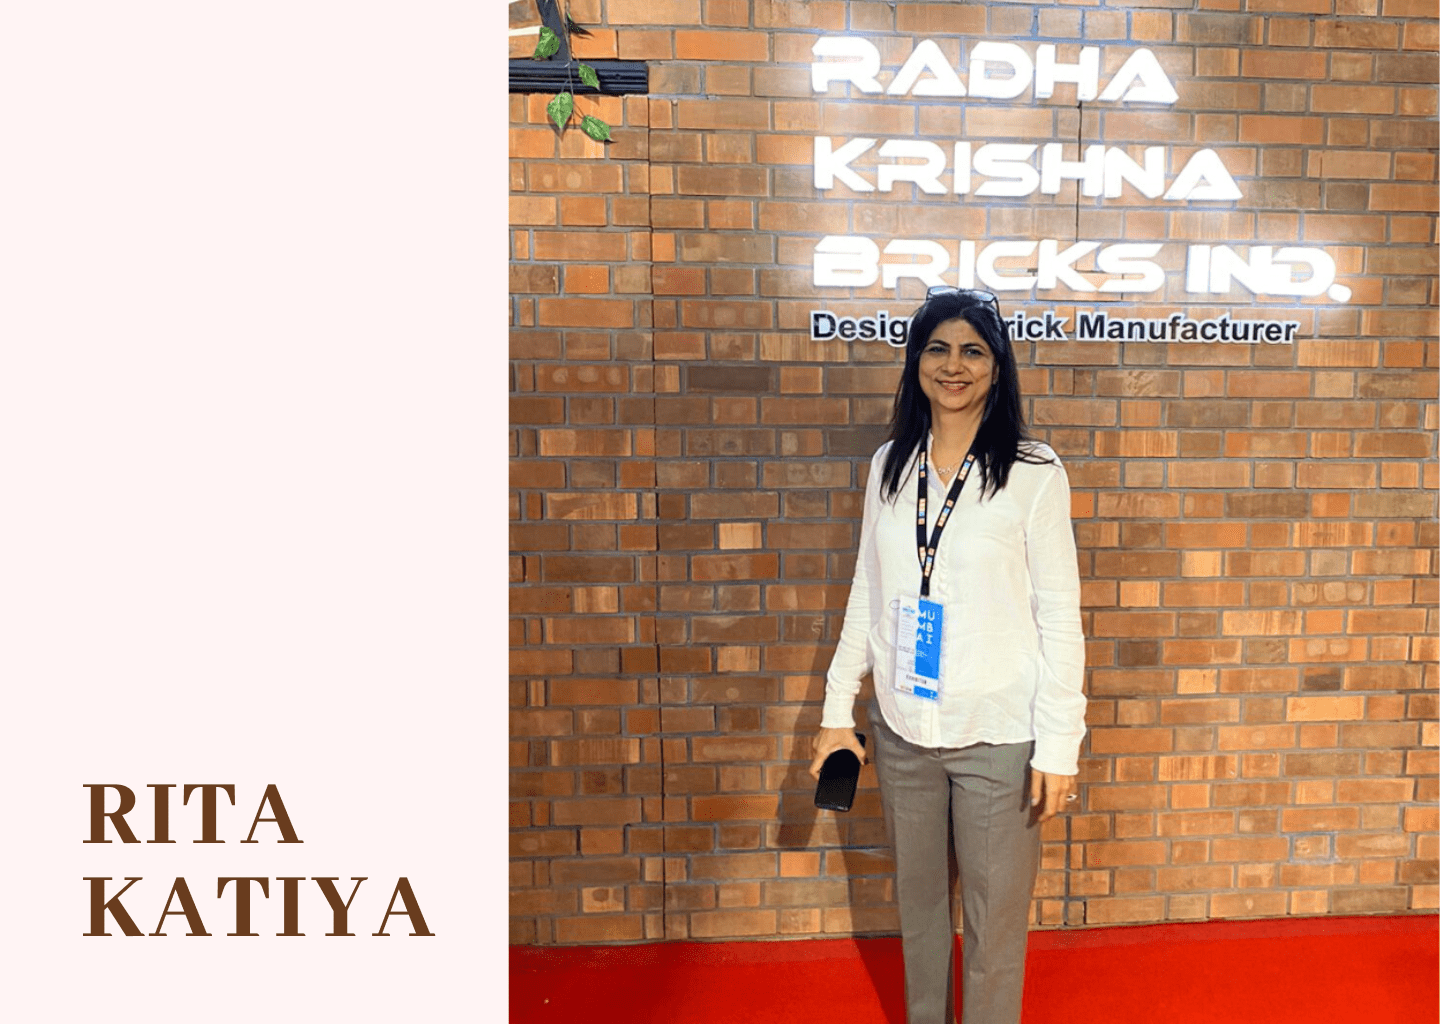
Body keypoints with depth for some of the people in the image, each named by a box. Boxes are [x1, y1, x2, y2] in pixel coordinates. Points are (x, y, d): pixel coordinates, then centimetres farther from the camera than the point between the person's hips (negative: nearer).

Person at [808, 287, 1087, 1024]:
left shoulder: (1034, 474, -9)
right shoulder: (889, 466, 4)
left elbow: (1059, 617, -7)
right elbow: (867, 596, 9)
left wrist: (1058, 744, -9)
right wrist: (837, 711, 8)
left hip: (997, 734, -4)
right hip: (902, 728, 4)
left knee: (995, 915, 7)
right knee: (917, 901, 18)